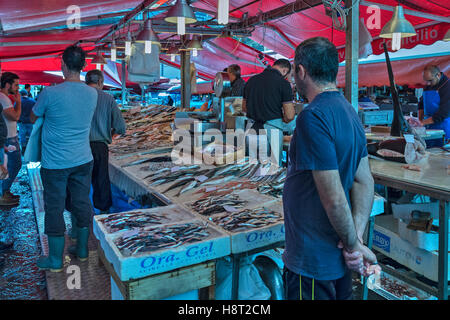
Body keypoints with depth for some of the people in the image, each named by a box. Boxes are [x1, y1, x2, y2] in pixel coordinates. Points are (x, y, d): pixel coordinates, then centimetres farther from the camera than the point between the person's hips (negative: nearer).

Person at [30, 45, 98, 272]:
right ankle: (82, 250, 30)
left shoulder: (50, 93, -16)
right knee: (82, 204, 15)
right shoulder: (92, 94, -2)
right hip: (83, 160, 5)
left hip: (55, 163, -4)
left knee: (54, 209, 7)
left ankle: (55, 260, 20)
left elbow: (33, 118, 2)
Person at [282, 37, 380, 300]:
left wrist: (353, 244, -12)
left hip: (312, 261, -8)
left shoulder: (313, 117, -24)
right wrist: (357, 235, -5)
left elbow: (334, 198, -26)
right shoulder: (349, 112, 6)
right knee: (340, 294, 24)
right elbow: (365, 182, 3)